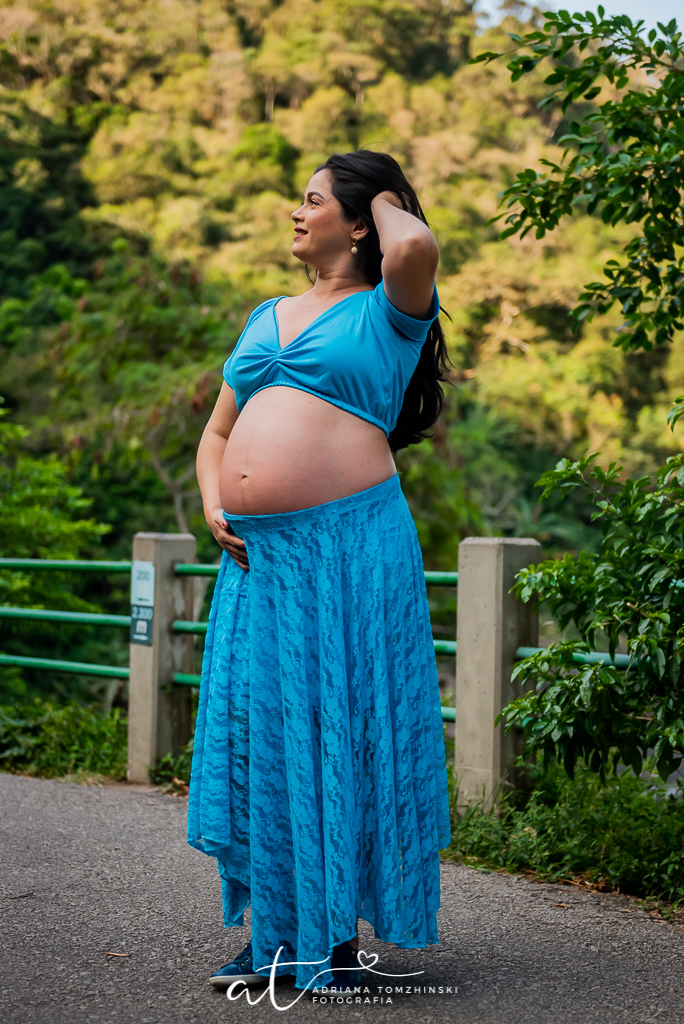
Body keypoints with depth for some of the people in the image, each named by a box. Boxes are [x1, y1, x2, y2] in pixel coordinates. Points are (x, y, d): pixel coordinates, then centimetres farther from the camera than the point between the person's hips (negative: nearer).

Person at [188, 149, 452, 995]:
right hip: (257, 553, 6)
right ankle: (276, 934, 15)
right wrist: (212, 502, 5)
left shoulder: (388, 310, 3)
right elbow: (217, 433, 26)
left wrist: (389, 203, 1)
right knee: (253, 731, 5)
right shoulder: (265, 318, 22)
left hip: (348, 544, -6)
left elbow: (415, 248, -21)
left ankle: (338, 938, 8)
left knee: (339, 735, -2)